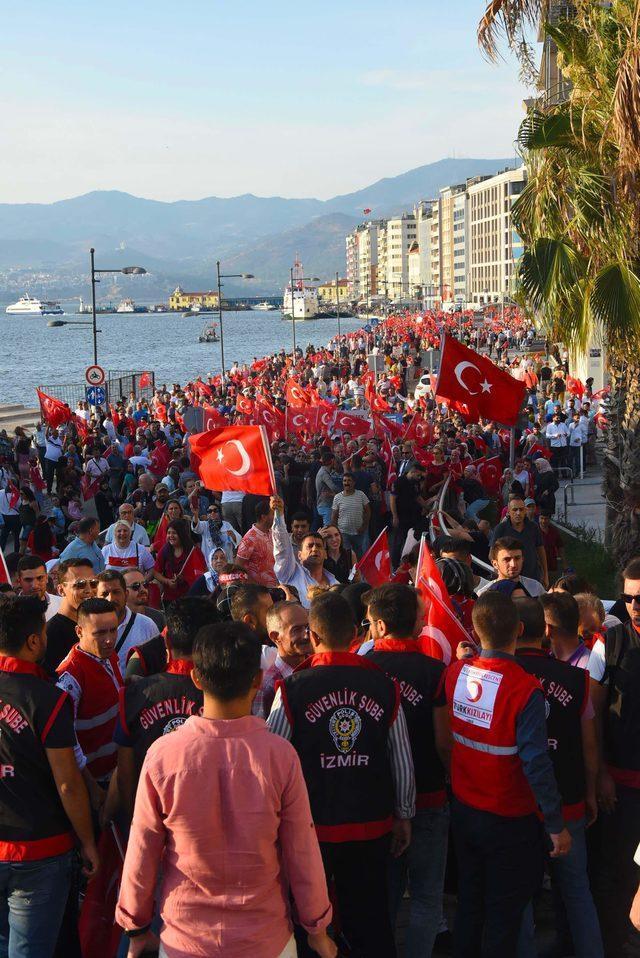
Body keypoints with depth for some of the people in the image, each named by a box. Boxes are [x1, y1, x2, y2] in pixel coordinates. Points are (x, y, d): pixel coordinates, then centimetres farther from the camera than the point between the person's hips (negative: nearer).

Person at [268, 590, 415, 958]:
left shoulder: (293, 689, -14)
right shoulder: (384, 686, -6)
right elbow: (403, 761, 0)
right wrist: (404, 815, 14)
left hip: (311, 827, -2)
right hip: (372, 827, 2)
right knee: (372, 926, 16)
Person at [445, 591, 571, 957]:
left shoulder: (455, 672, -10)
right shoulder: (524, 689, -25)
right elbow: (536, 763, -24)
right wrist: (557, 824, -14)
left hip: (463, 811, 5)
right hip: (508, 820, -5)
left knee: (470, 902, 23)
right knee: (504, 913, 12)